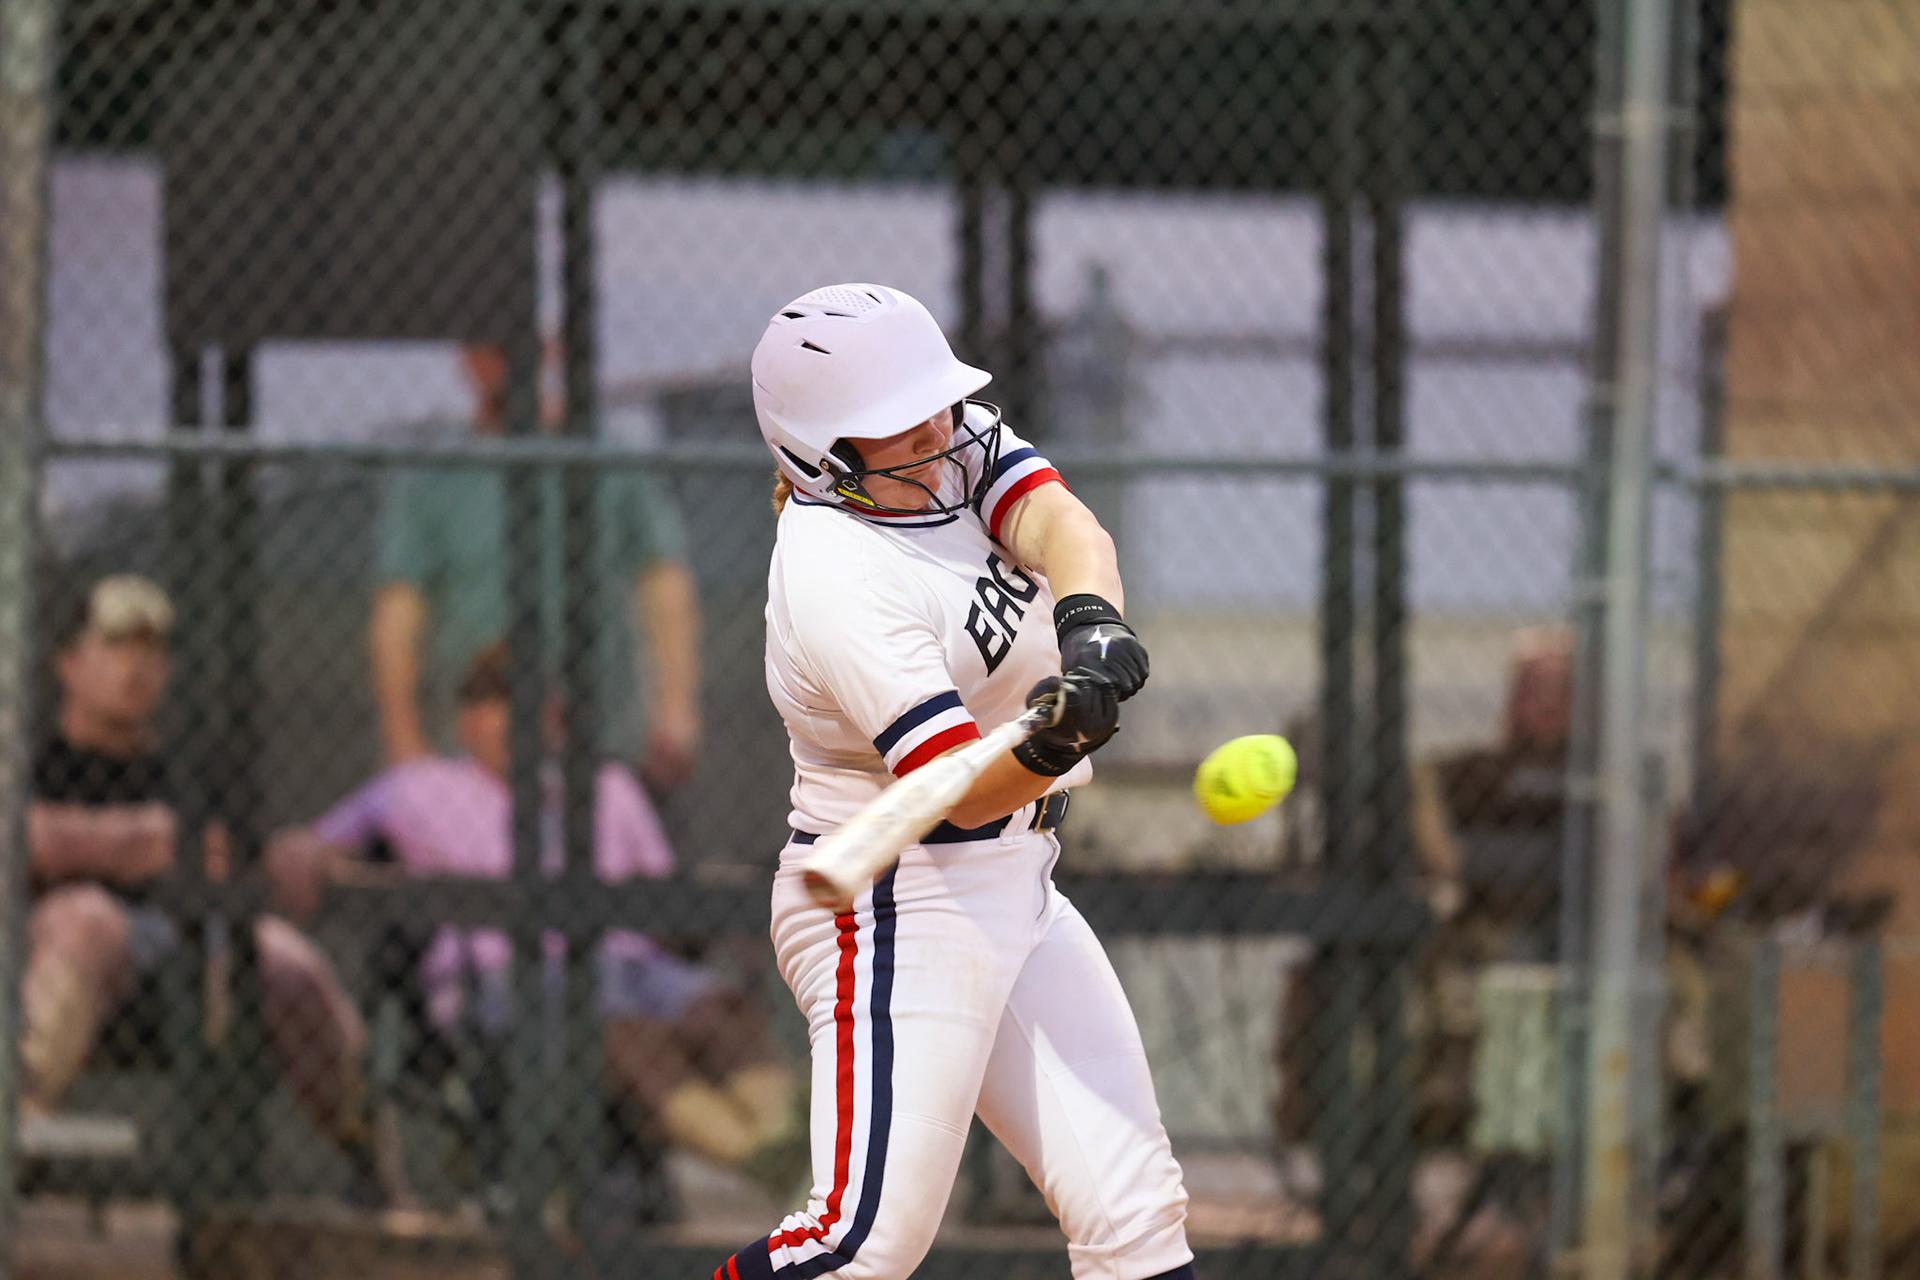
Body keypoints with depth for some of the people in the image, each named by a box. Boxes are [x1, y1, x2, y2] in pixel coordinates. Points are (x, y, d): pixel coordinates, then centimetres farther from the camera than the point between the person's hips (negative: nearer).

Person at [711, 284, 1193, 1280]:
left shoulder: (953, 447, 2)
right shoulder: (834, 578, -22)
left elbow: (1067, 531, -15)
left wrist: (1091, 619, -37)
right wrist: (1050, 748, -48)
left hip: (1014, 890, 9)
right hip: (899, 906, -9)